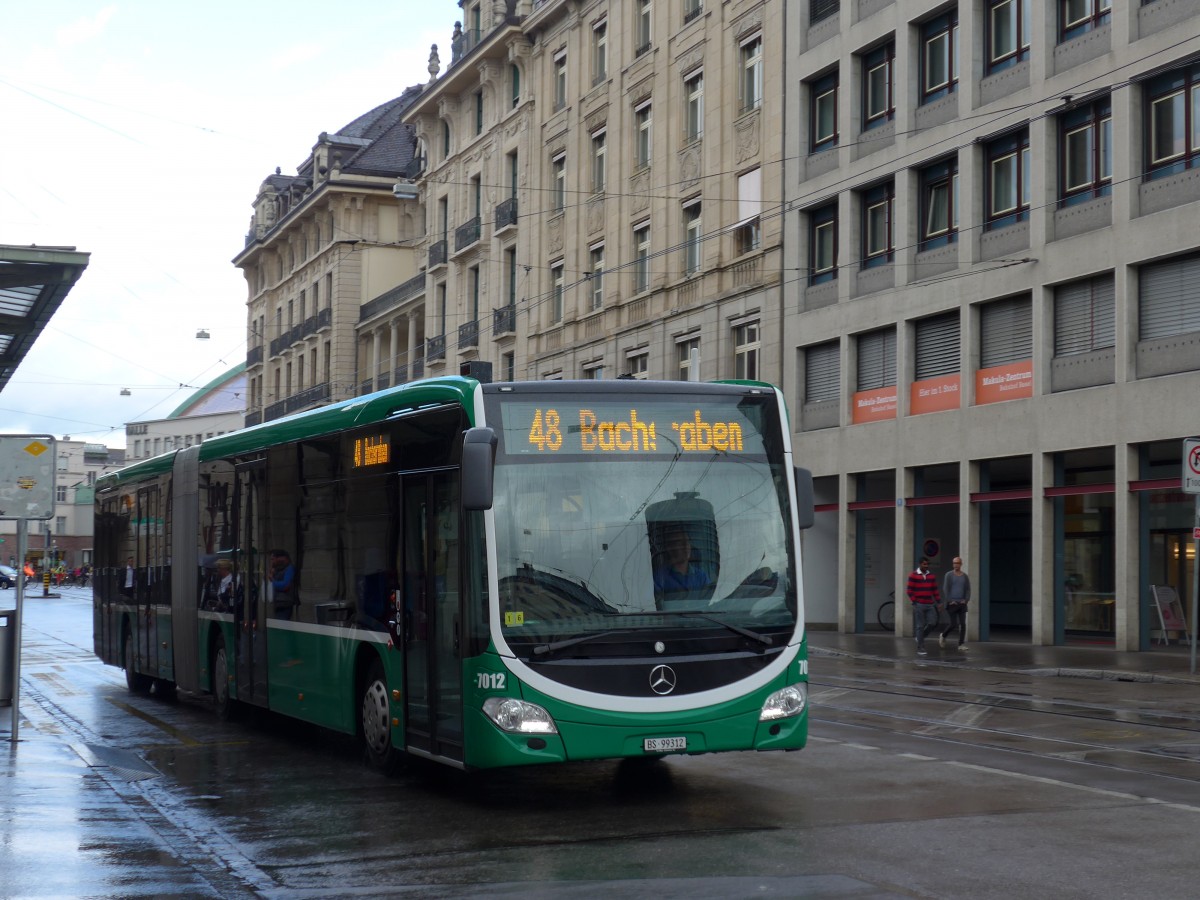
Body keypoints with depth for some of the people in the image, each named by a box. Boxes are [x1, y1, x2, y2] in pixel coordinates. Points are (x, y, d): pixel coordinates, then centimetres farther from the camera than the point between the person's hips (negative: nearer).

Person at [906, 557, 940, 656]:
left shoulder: (932, 576, 11)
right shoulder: (913, 576, -3)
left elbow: (935, 590, 15)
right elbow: (909, 590, -4)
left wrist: (938, 601, 7)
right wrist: (914, 602, -10)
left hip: (930, 604, 4)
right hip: (919, 605, -4)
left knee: (933, 623, -6)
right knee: (920, 626, -3)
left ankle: (921, 636, 21)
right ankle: (920, 649, 2)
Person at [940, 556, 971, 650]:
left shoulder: (965, 576, 9)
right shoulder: (949, 575, -2)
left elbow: (968, 589, 10)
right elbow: (945, 589, -7)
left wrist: (966, 600, -4)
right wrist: (949, 601, -13)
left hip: (962, 603, 4)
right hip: (952, 603, -4)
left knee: (963, 624, -4)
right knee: (953, 624, -5)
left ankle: (961, 644, 0)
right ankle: (943, 636, 22)